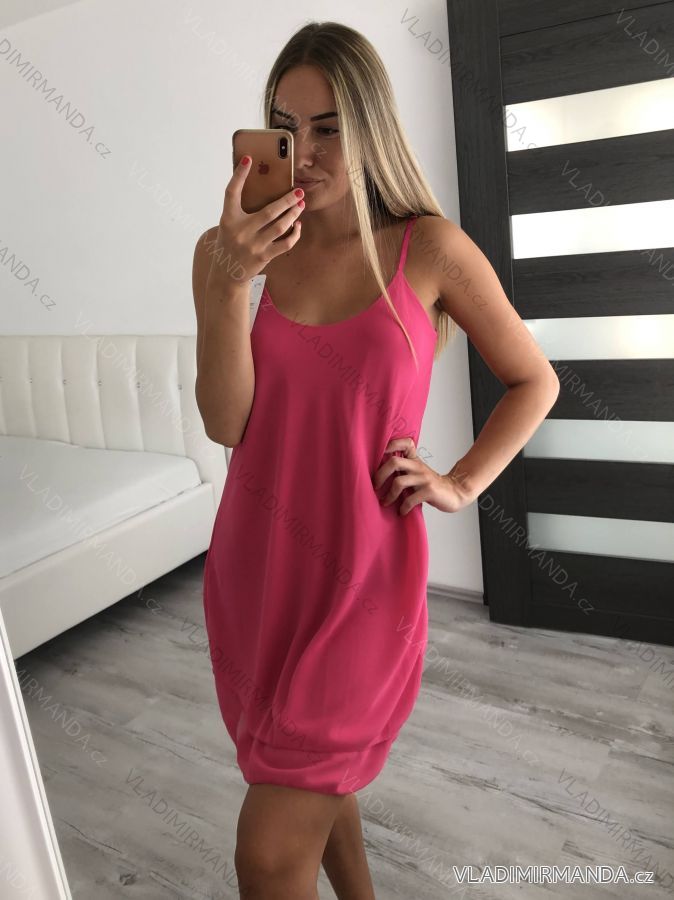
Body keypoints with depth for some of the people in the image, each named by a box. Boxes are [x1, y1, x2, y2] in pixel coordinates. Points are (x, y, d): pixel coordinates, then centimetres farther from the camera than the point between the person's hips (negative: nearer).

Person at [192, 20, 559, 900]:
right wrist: (228, 282, -20)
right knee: (321, 782, 24)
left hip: (362, 573, -3)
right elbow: (227, 423, -8)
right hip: (253, 568, 4)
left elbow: (535, 380, 6)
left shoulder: (430, 249, -6)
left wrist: (459, 485, -5)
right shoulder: (231, 247, 0)